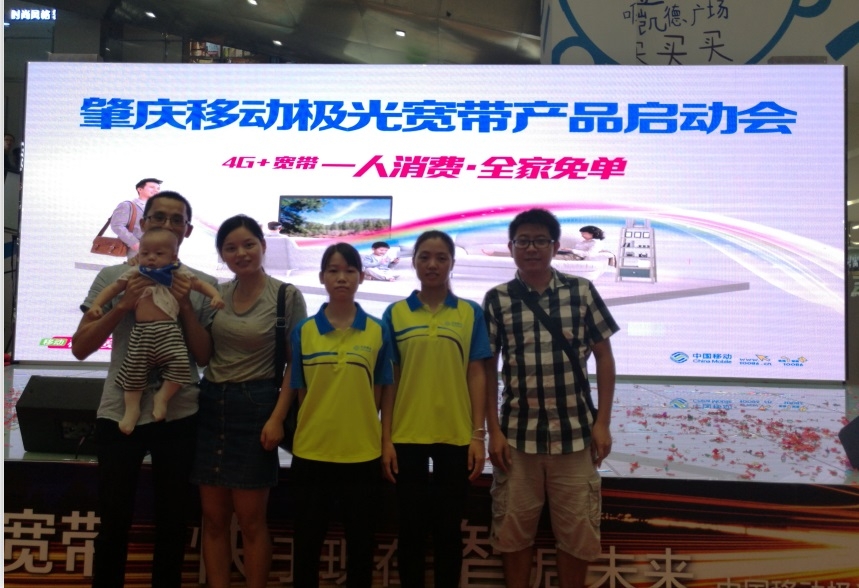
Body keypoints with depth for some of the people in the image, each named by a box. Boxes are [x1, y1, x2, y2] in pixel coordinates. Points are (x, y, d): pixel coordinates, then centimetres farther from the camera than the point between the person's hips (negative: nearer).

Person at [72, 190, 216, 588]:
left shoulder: (202, 285, 1)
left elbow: (206, 358, 0)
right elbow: (80, 348, -1)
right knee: (114, 520, 12)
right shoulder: (114, 278, 2)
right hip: (119, 414, 0)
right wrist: (123, 306, -14)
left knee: (173, 522, 13)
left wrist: (186, 309, -13)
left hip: (179, 417, 0)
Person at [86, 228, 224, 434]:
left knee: (179, 363, -18)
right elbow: (112, 288, 20)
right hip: (141, 332, 1)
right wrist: (96, 305, 6)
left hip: (169, 330, -1)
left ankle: (162, 397, 2)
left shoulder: (179, 274, 11)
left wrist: (216, 296, -5)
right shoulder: (134, 274, 15)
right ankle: (132, 408, 10)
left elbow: (201, 284, 14)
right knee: (134, 368, -4)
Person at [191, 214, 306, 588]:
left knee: (250, 519, 3)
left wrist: (277, 417, -14)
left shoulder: (287, 296, -7)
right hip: (211, 405, 5)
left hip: (255, 406, -5)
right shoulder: (216, 294, 8)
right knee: (213, 518, 10)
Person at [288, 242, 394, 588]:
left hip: (362, 453, 0)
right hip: (311, 452, 0)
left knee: (361, 541, 13)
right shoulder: (304, 331, 0)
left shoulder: (377, 331, -1)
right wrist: (318, 424, -1)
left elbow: (380, 395, 2)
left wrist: (376, 437, -3)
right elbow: (299, 393, 5)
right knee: (307, 540, 12)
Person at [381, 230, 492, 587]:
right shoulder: (395, 313, 3)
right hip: (407, 436, 0)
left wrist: (478, 435, -3)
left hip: (455, 436, 0)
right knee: (411, 527, 11)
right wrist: (386, 438, -1)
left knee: (449, 528, 11)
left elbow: (476, 376, 2)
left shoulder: (470, 313, 3)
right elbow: (389, 380, 3)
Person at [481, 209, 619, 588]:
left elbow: (604, 358, 5)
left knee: (577, 532, 10)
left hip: (575, 432, 0)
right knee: (513, 530, 10)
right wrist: (494, 431, -2)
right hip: (518, 434, 0)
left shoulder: (582, 291, 1)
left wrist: (602, 422, 0)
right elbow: (487, 369, 2)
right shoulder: (497, 300, 0)